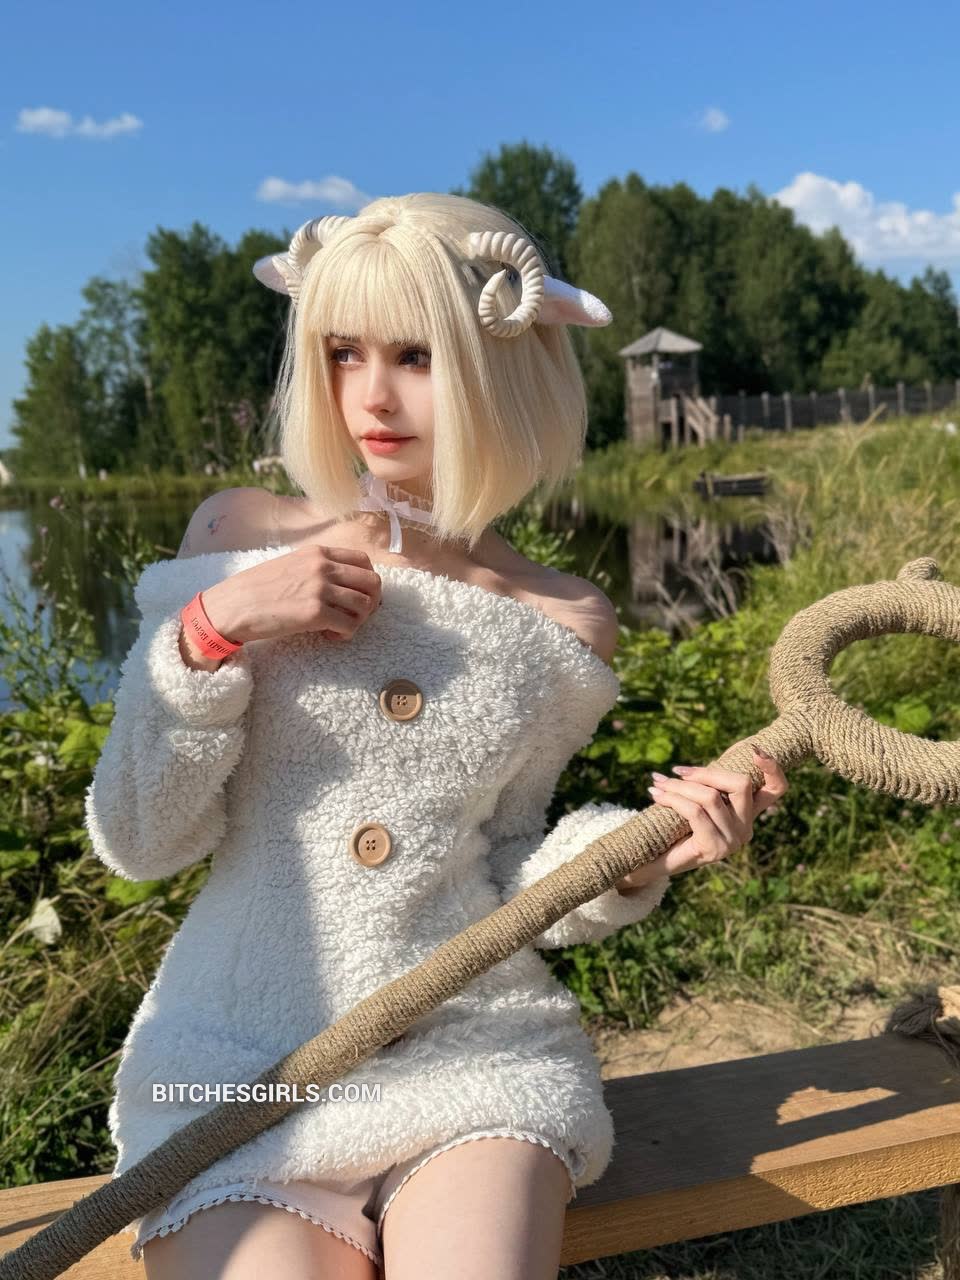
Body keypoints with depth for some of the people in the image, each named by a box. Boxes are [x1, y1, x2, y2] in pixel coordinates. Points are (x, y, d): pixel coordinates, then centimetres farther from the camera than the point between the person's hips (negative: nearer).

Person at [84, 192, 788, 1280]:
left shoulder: (565, 624, 0)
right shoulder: (239, 538, -2)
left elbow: (499, 884, 5)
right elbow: (135, 842, -3)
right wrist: (213, 628, -15)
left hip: (473, 1043, 1)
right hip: (238, 1053, 0)